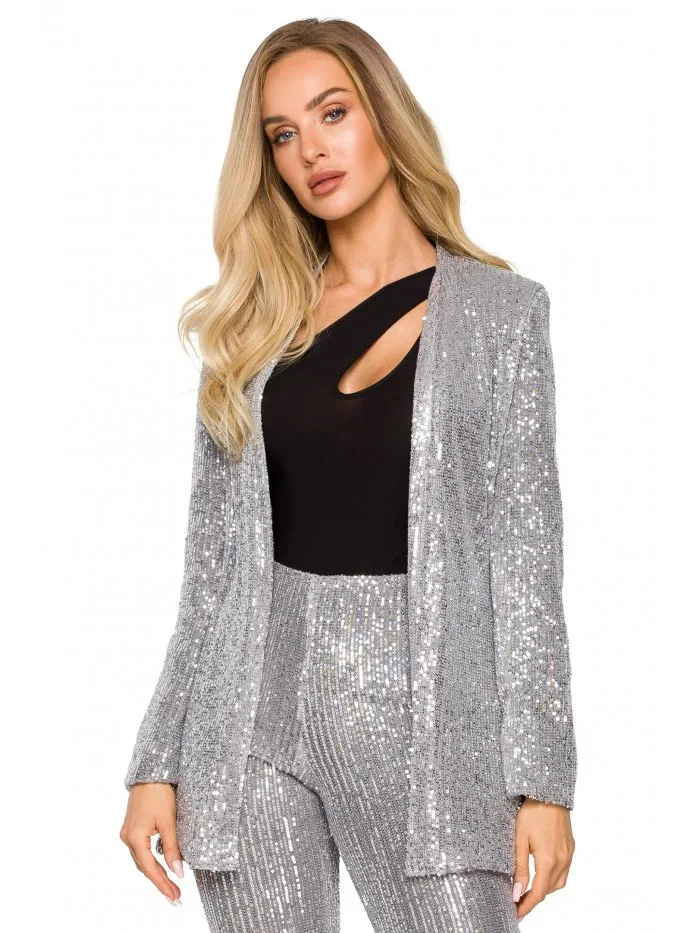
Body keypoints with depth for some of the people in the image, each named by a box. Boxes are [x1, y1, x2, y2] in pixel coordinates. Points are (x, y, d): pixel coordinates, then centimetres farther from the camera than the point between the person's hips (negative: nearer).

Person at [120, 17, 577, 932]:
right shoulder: (252, 324, 10)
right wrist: (160, 763, 5)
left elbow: (524, 551, -2)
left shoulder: (499, 309, 2)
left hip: (422, 709, -2)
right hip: (256, 709, 3)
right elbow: (213, 560, 10)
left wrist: (543, 779, -7)